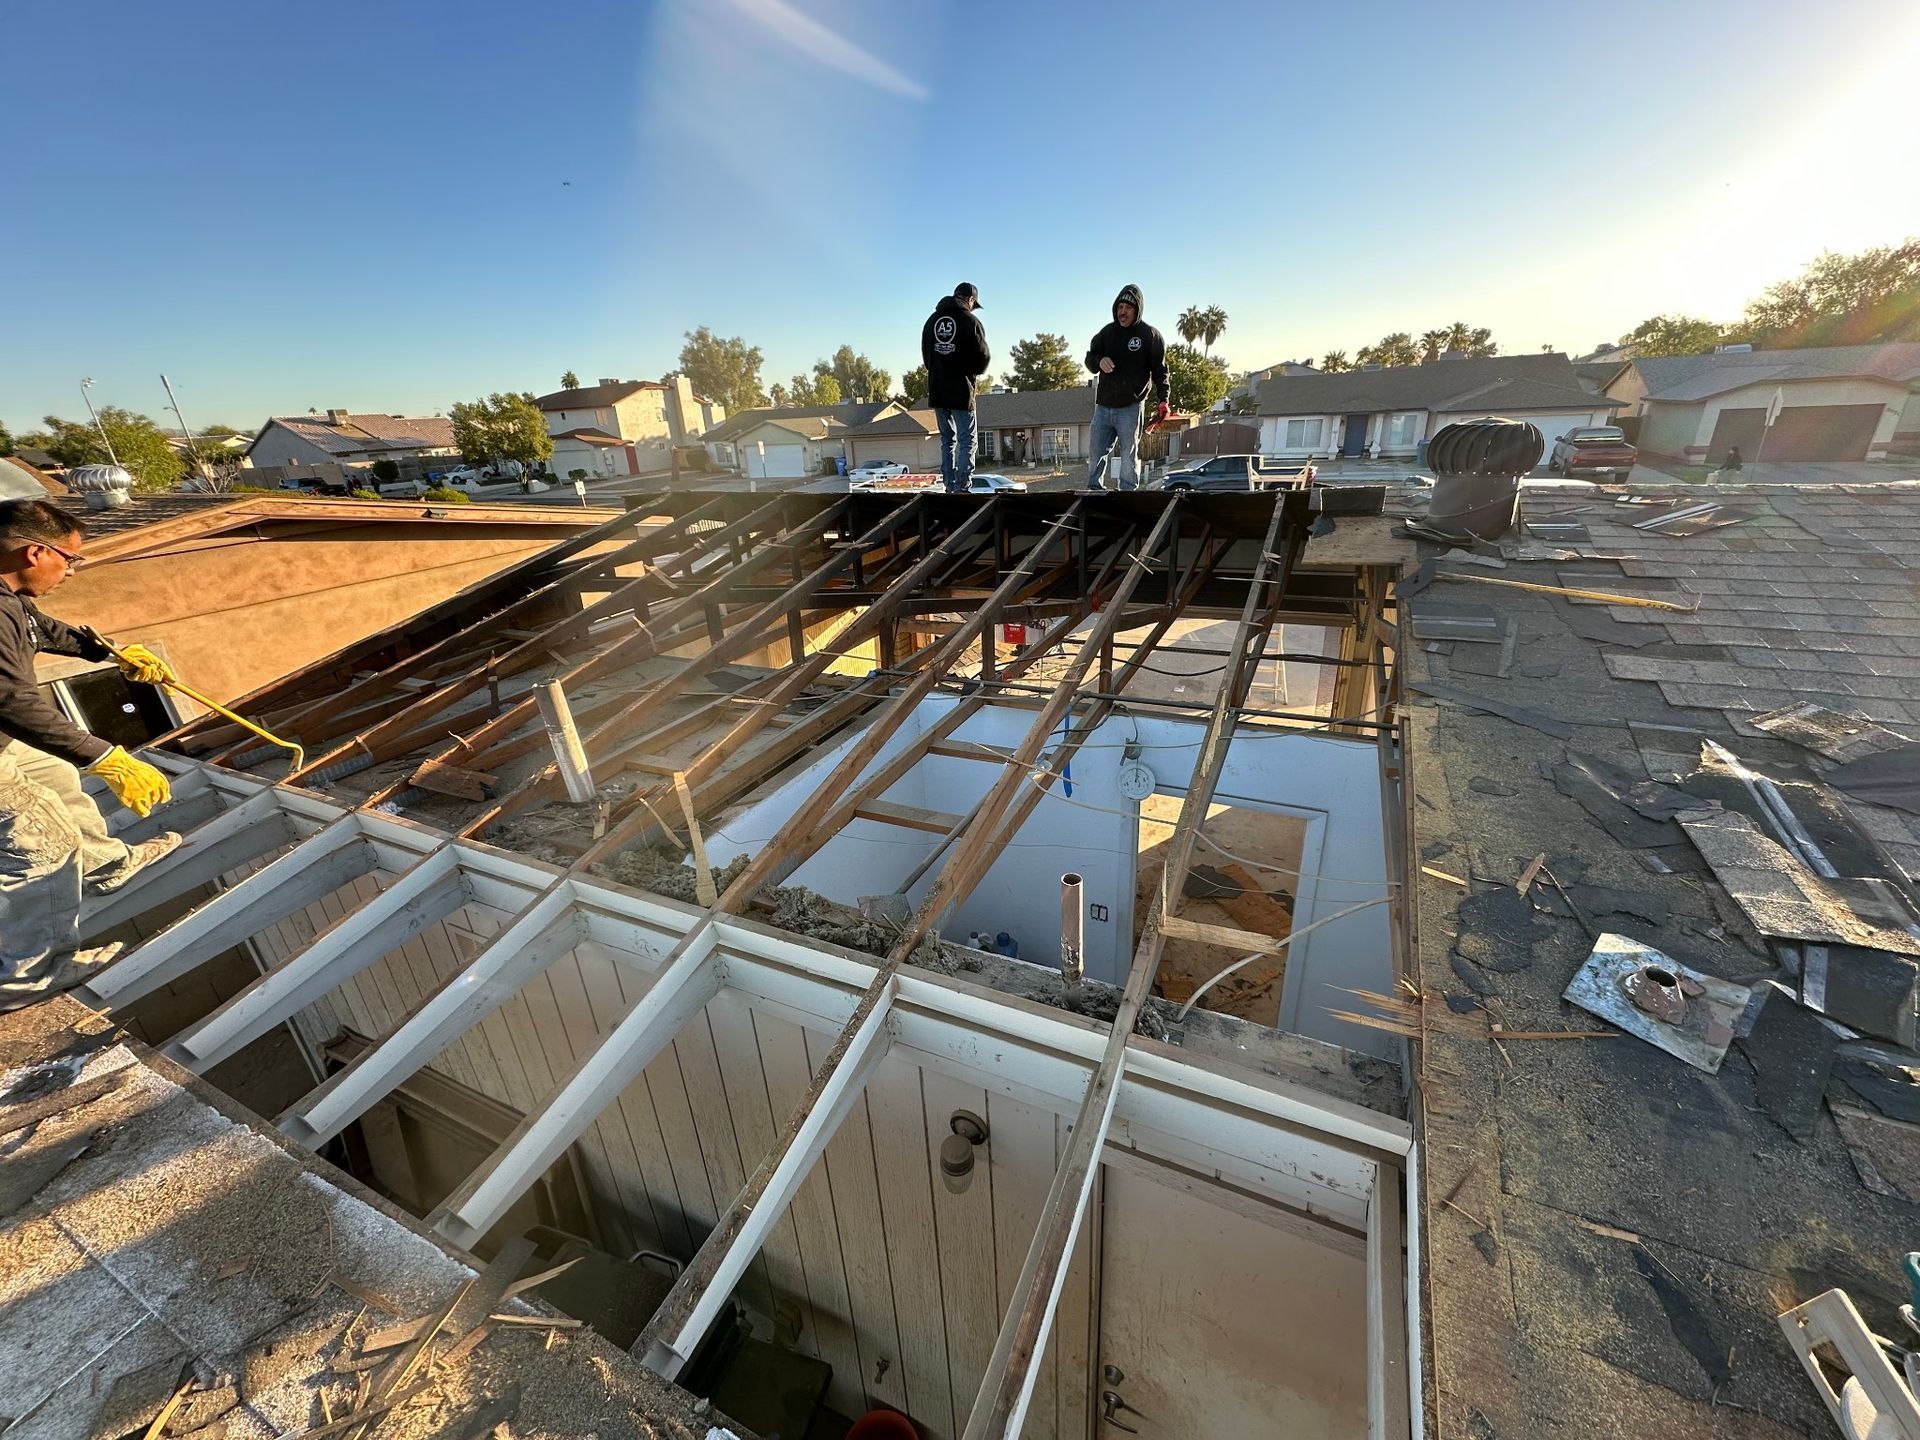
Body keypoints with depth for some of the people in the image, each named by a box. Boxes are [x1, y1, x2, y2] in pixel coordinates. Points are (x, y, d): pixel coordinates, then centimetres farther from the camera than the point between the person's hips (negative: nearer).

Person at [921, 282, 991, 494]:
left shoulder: (932, 320, 11)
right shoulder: (970, 321, -6)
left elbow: (926, 356, 14)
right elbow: (983, 357, -6)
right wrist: (972, 372, 13)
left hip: (936, 391, 6)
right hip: (962, 391, -6)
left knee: (947, 439, 14)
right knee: (966, 441, -1)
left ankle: (949, 486, 12)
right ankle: (962, 487, -9)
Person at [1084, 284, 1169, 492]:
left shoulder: (1150, 335, 1)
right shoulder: (1107, 332, 12)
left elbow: (1159, 370, 0)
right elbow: (1089, 359, 15)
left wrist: (1162, 400, -12)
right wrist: (1099, 361, -9)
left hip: (1130, 407, -4)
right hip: (1103, 406, 4)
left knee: (1129, 455, -2)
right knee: (1095, 452, 2)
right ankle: (1094, 487, 12)